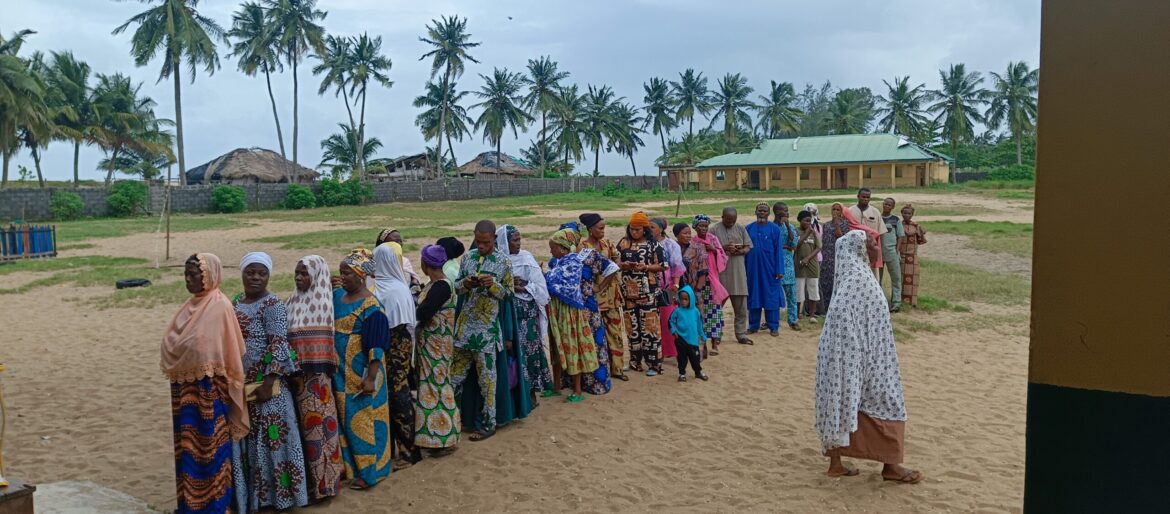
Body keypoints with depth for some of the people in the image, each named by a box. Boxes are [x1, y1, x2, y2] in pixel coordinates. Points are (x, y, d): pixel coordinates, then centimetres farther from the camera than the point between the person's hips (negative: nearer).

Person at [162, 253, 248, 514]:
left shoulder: (220, 306, -12)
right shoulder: (191, 305, 10)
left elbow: (230, 350, -13)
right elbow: (170, 343, 17)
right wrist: (172, 367, 7)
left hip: (208, 387, -7)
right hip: (185, 387, 8)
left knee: (210, 446, 1)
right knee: (189, 445, 14)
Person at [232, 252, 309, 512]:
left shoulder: (272, 305, -11)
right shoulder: (236, 304, 13)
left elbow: (278, 344, -18)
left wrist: (269, 381, -23)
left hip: (264, 382, -8)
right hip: (240, 384, 8)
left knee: (270, 437, -1)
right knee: (245, 438, 13)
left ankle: (276, 492, 9)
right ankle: (252, 492, 24)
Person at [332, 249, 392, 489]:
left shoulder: (370, 306, -17)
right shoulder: (337, 296, 5)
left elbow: (375, 345, -20)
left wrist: (371, 378, -22)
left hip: (361, 373, -7)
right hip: (341, 372, 7)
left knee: (362, 419, 3)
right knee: (345, 418, 16)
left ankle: (368, 471, 16)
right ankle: (349, 464, 30)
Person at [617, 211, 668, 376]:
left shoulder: (653, 244, -2)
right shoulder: (623, 243, 8)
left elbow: (662, 266, -1)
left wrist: (645, 267, -16)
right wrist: (624, 265, -12)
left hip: (648, 291, -4)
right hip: (629, 290, 4)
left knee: (649, 325, -4)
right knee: (632, 326, 10)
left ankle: (653, 363, 3)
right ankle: (635, 361, 21)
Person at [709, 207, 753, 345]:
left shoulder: (740, 229, 10)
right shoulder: (714, 230, -1)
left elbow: (748, 246, 11)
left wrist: (742, 251, -10)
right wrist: (724, 248, -18)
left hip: (738, 272, 3)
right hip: (720, 272, -3)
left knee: (741, 307, 5)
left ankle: (741, 334, 15)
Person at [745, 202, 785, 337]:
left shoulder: (774, 229, -1)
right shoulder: (748, 229, 5)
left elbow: (778, 250, -4)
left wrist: (779, 270, -9)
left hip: (769, 268, -2)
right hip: (753, 268, 2)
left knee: (771, 296, 2)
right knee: (753, 295, 7)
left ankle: (773, 327, 9)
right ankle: (753, 326, 16)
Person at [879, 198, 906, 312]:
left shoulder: (896, 220, 3)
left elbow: (900, 236, 3)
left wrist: (896, 250, -6)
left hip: (891, 251, -2)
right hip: (878, 251, 2)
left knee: (896, 277, -2)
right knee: (877, 278, 9)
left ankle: (896, 303, 2)